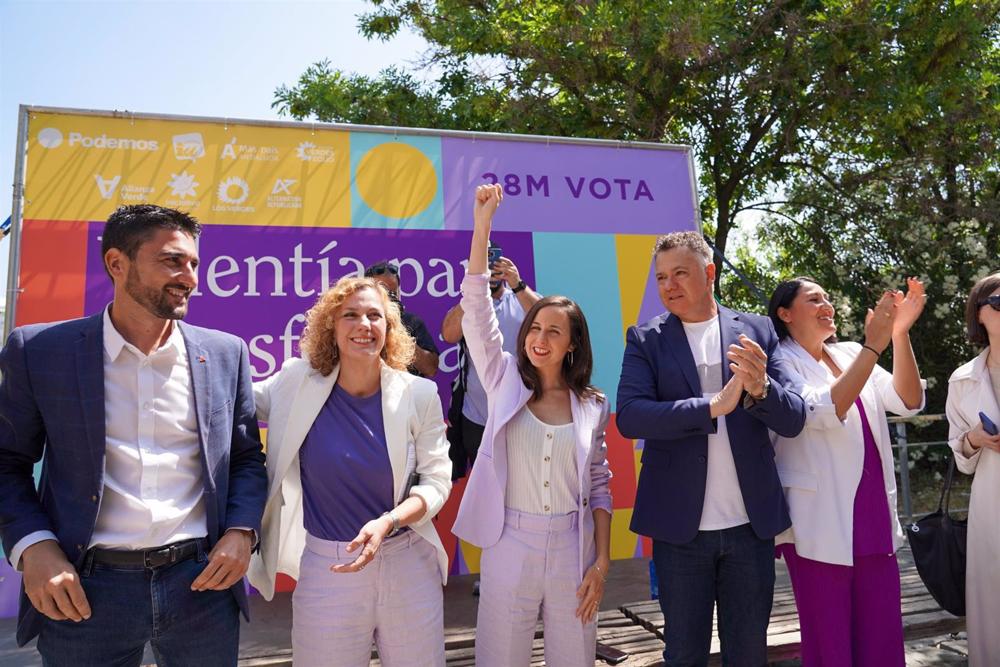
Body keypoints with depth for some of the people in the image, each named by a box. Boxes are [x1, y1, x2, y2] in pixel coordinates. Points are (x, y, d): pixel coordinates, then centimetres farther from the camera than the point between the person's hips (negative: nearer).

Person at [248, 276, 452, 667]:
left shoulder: (419, 394, -7)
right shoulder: (298, 383, -6)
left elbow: (437, 480, -7)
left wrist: (387, 522, -21)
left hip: (409, 565, 1)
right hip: (326, 568, 0)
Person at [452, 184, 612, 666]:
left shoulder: (592, 405, 3)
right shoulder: (505, 381, 0)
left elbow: (599, 486, 6)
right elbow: (475, 308, -9)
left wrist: (602, 562, -1)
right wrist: (482, 222, -15)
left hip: (572, 550, 1)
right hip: (509, 548, -1)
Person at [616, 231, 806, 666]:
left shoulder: (757, 331, 3)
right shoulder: (646, 340, -1)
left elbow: (794, 419, -2)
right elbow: (629, 416, -15)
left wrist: (760, 388, -23)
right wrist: (712, 406, -23)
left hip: (751, 523, 2)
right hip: (680, 527, -1)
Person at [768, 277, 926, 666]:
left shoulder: (850, 355, 12)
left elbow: (908, 402, 2)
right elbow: (824, 412, -21)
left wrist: (900, 334, -11)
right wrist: (873, 346, -22)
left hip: (875, 520, 6)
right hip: (821, 527, -5)